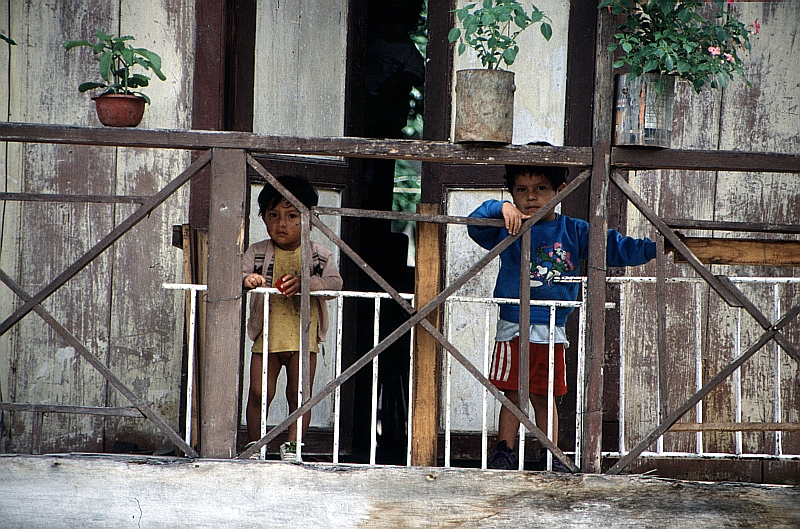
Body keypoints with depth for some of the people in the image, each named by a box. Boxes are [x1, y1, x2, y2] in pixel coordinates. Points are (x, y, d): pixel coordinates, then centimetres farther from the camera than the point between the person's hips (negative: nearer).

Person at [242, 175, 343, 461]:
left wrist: (305, 283, -27)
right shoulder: (257, 253, 3)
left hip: (303, 338, 0)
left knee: (299, 395, 0)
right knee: (259, 392, -2)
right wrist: (247, 279, -31)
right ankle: (254, 446, 11)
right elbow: (238, 273, -7)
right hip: (266, 337, 0)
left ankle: (292, 445, 9)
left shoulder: (319, 255, 1)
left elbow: (334, 282, -10)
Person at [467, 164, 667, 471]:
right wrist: (502, 208, -28)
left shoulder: (574, 232, 4)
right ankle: (504, 453, 10)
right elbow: (475, 223, -11)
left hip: (551, 331, 1)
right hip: (512, 328, 0)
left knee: (544, 397, 6)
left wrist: (655, 248, -7)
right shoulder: (506, 231, 1)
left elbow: (615, 249, 4)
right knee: (510, 395, 3)